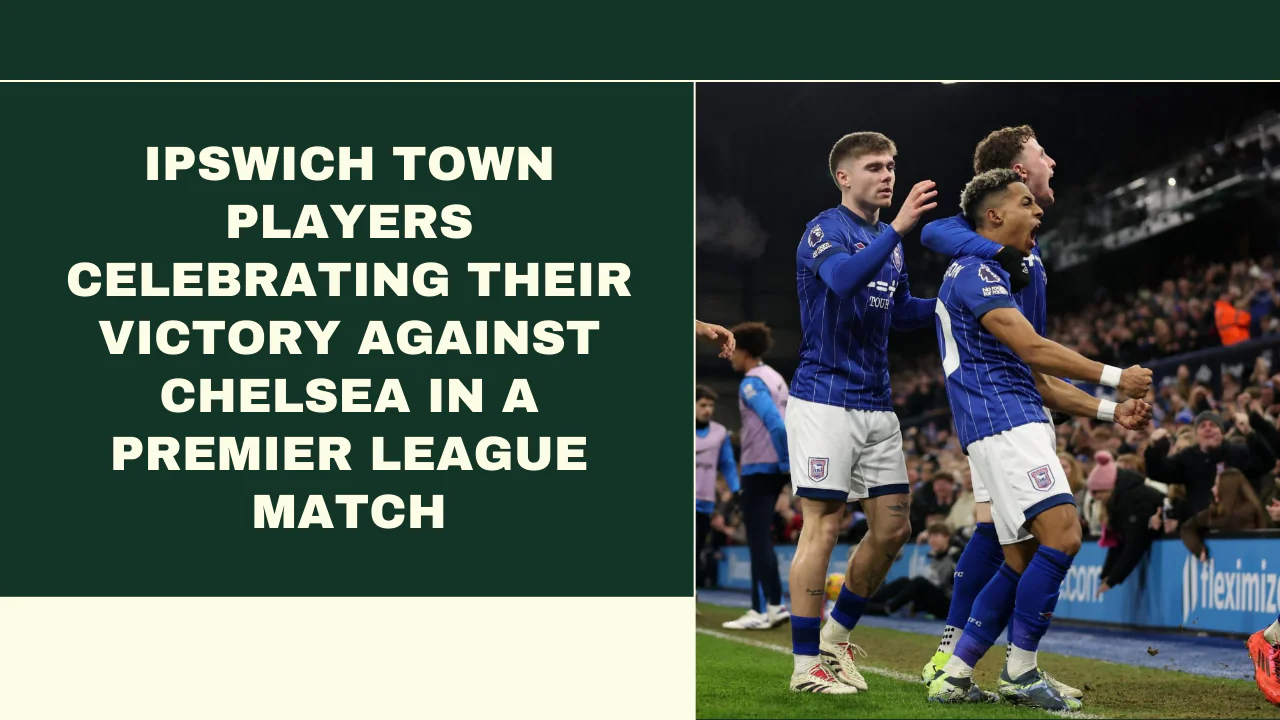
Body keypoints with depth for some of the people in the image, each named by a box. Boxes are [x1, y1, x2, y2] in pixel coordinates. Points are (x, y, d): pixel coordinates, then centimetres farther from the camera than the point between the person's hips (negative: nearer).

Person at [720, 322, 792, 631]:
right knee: (761, 539, 15)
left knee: (758, 539, -6)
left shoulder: (751, 383, -13)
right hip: (774, 468, 9)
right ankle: (774, 605, 15)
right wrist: (788, 462, 16)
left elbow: (775, 424, -23)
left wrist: (785, 463, -18)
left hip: (759, 469, -9)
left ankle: (762, 611, -7)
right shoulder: (776, 379, 14)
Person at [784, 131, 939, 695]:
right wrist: (898, 228, -37)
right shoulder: (825, 230, -9)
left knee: (893, 529, 7)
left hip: (876, 404, 8)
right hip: (825, 399, -8)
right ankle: (806, 665, -1)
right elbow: (844, 278, -31)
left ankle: (837, 636, 24)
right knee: (823, 526, -7)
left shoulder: (887, 238, 15)